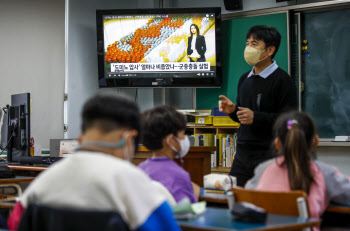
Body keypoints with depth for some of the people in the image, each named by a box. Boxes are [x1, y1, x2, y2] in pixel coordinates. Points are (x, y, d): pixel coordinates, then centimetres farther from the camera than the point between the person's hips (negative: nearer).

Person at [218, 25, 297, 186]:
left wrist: (255, 117, -21)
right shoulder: (245, 79, 16)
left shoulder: (282, 80, -8)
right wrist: (233, 110, 4)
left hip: (269, 157, -7)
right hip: (242, 155, 7)